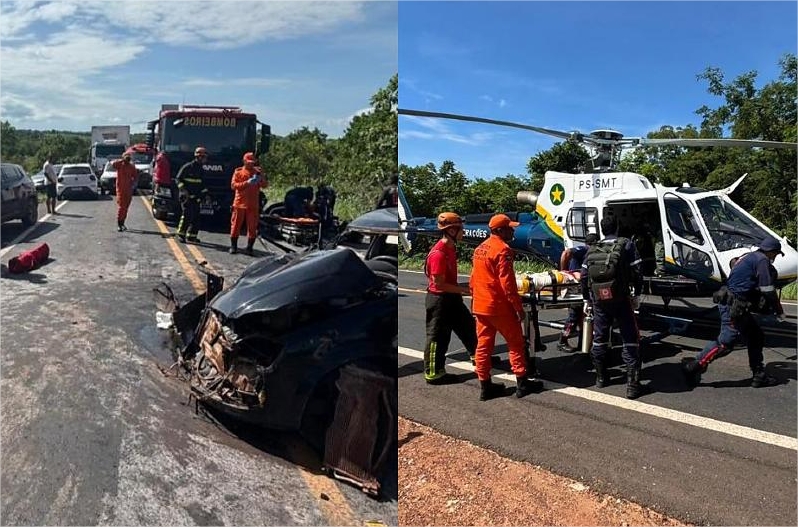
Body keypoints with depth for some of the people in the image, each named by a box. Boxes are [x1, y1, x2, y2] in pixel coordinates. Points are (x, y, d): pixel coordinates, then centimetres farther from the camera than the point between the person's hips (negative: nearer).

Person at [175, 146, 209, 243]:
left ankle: (192, 235, 13)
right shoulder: (187, 167, -8)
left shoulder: (200, 169, 15)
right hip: (186, 196, -7)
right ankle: (181, 233, -2)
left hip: (196, 197, 7)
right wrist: (184, 190, -19)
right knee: (187, 215, -14)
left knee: (196, 217, 5)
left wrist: (205, 193, 15)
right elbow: (178, 179, -8)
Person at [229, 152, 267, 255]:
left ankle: (249, 248, 7)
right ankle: (233, 246, 12)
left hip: (253, 205, 2)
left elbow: (265, 185, 3)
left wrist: (260, 180, -19)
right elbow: (233, 185, -7)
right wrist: (247, 183, -18)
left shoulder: (257, 172, 10)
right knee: (236, 225, 3)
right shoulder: (238, 172, 4)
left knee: (252, 227, 0)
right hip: (240, 203, -1)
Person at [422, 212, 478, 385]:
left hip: (452, 298, 10)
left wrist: (462, 289, 10)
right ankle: (433, 374, 13)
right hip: (439, 300, -10)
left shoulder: (450, 249, 7)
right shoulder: (438, 254, -23)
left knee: (468, 326, 21)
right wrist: (464, 289, -20)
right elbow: (439, 284, -24)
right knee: (438, 337, 1)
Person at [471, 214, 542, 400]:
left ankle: (485, 386, 14)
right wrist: (518, 307, -13)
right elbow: (507, 283, -19)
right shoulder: (503, 250, -15)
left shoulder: (480, 249, 11)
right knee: (515, 343, 5)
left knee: (483, 345, 9)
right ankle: (522, 383, 11)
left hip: (480, 306, 8)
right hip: (499, 307, -8)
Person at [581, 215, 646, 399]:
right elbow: (636, 272, -7)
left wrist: (587, 300, 18)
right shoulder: (626, 245, 0)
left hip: (599, 300, 4)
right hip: (620, 299, -4)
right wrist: (637, 295, 2)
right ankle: (633, 385, -2)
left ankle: (601, 377, 28)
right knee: (630, 340, 1)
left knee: (599, 338, 17)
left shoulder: (592, 250, 10)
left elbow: (584, 277, 10)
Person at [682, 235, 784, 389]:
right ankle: (693, 367, -8)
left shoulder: (749, 257, 22)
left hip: (738, 307, 11)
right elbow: (768, 290, -11)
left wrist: (770, 308, 25)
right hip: (733, 306, -11)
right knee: (726, 342, -10)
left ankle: (759, 375, 19)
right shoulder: (762, 260, -8)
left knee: (756, 336, 15)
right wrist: (779, 310, 3)